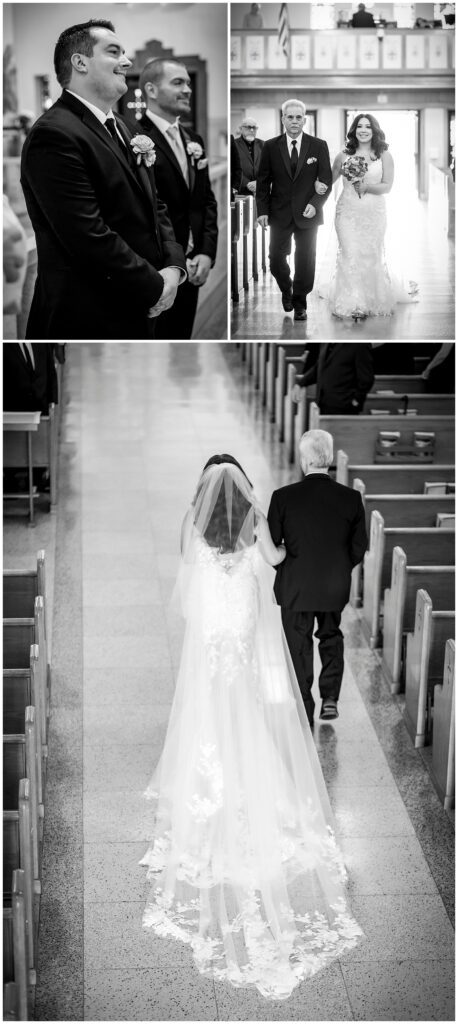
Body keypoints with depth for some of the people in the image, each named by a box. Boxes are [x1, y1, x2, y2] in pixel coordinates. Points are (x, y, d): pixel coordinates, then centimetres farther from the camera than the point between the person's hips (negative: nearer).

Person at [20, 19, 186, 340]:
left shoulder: (118, 127, 13)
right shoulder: (54, 136, -17)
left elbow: (153, 206, 15)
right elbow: (89, 237, -23)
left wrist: (174, 267, -3)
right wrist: (155, 287, -15)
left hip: (136, 314, 9)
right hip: (89, 321, -9)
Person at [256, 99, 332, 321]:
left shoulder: (318, 146, 1)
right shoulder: (270, 147, 2)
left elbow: (326, 180, 0)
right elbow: (263, 181, 4)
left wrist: (315, 204, -14)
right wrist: (262, 211, -4)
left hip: (307, 214, 0)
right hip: (280, 215, 1)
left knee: (305, 261, 3)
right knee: (276, 260, 2)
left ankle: (299, 303, 18)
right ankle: (286, 290, 31)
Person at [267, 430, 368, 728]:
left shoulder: (283, 497, -16)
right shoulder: (351, 498, -10)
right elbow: (359, 548, -2)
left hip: (295, 588, -2)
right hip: (336, 587, 2)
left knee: (300, 647, 13)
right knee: (331, 636, 27)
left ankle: (305, 716, 18)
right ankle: (330, 697, 20)